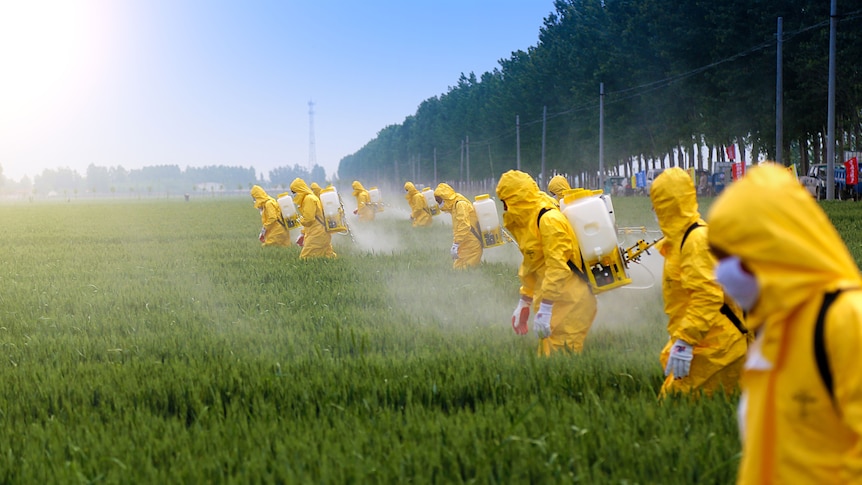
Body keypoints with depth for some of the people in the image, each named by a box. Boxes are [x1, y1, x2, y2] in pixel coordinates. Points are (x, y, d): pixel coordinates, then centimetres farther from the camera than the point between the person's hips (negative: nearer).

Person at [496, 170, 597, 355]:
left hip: (570, 303, -10)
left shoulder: (549, 220, -17)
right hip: (554, 302, 10)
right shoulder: (528, 220, 15)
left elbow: (558, 267, -24)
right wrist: (524, 304, 25)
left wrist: (545, 310, -25)